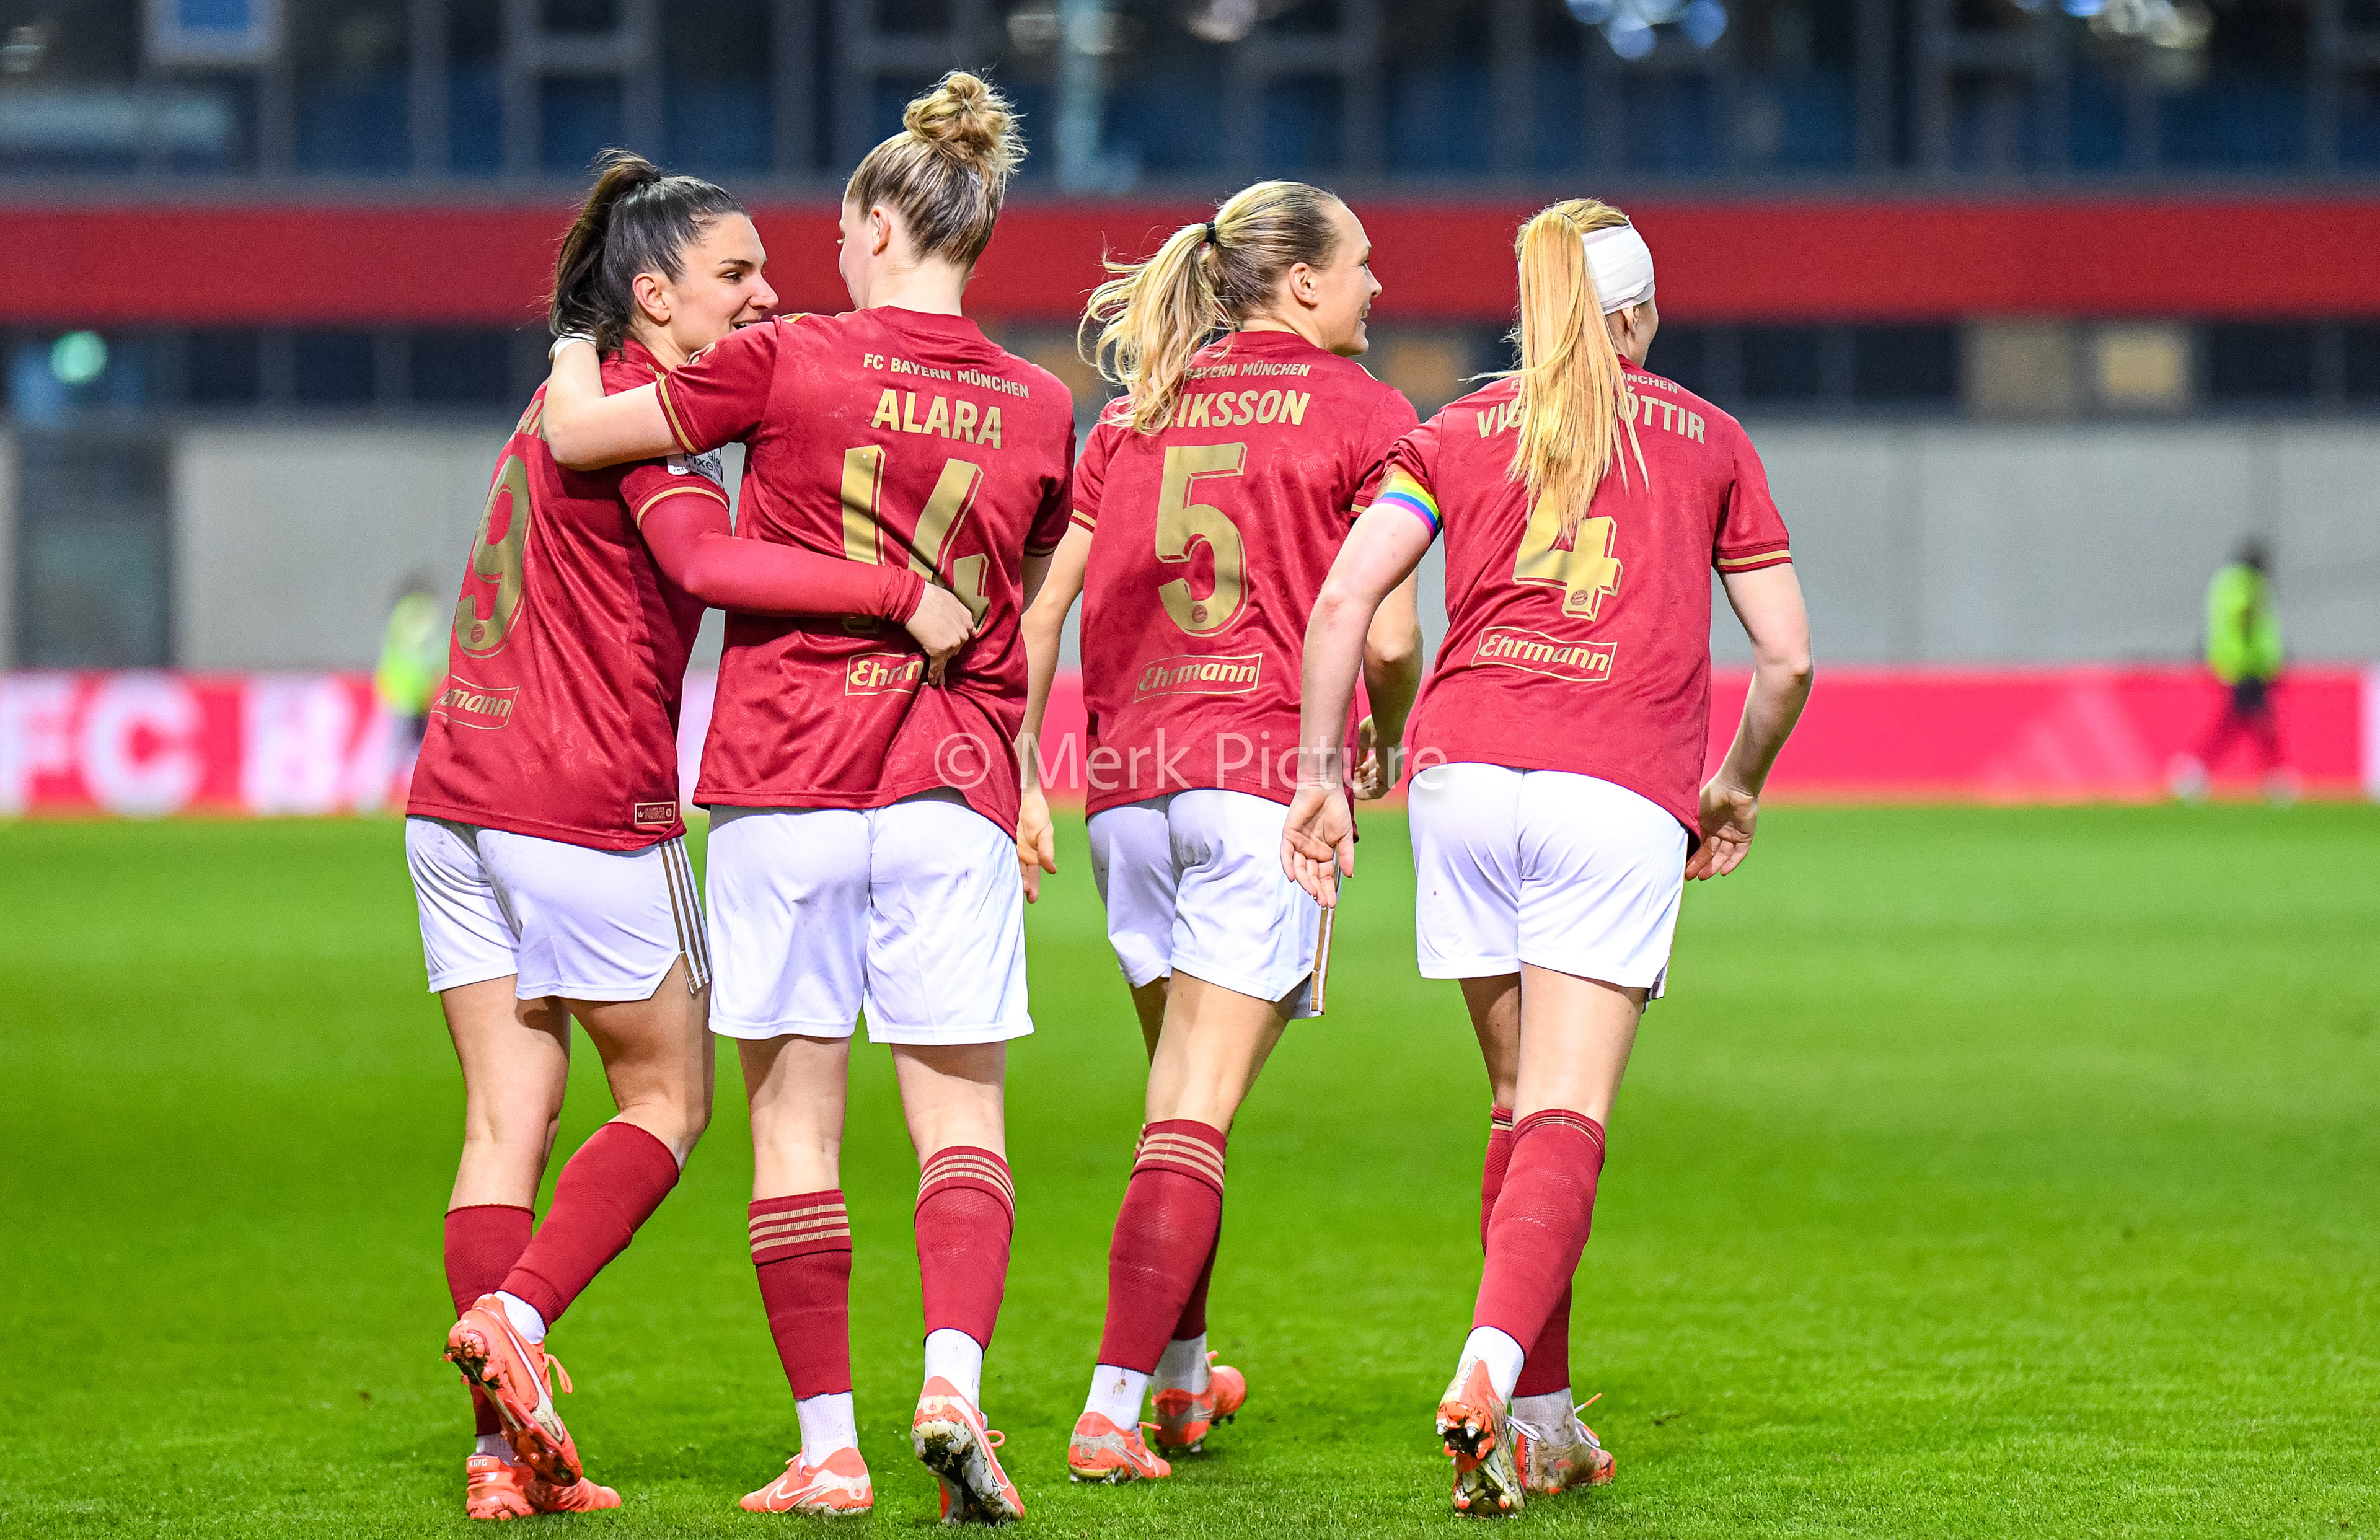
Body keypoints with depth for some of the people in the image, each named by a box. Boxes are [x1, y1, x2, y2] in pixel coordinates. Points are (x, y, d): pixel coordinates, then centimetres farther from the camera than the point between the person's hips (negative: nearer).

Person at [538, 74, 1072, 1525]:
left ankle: (828, 1446, 2)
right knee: (962, 1118, 3)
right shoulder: (1038, 408, 6)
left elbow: (577, 436, 1)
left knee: (796, 1121, 4)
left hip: (786, 778, -2)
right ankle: (954, 1379, -19)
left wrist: (578, 352, 21)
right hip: (953, 788, 2)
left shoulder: (790, 363, -5)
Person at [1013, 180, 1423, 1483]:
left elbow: (1041, 607, 8)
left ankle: (1179, 1378, 31)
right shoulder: (1358, 411, 0)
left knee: (1181, 1096, 21)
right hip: (1266, 775, -5)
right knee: (1195, 1118, -7)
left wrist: (1020, 780, 8)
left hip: (1126, 784, 5)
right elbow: (1388, 634, -7)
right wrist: (1384, 740, 13)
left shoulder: (1136, 413, 15)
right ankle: (1113, 1413, -15)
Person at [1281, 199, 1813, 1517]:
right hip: (1619, 793, -2)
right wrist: (1739, 787, 28)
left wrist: (1320, 772, 5)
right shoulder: (1707, 441, 15)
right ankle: (1491, 1367, -32)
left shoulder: (1457, 431, 16)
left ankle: (1543, 1416, 16)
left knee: (1521, 1103, 15)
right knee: (1567, 1120, -9)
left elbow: (1344, 595, 2)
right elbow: (1787, 655, 13)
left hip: (1463, 774, 2)